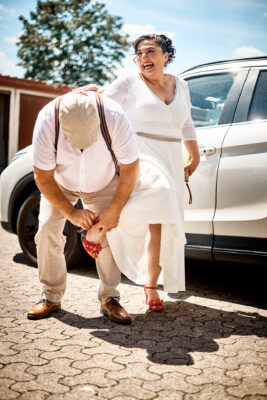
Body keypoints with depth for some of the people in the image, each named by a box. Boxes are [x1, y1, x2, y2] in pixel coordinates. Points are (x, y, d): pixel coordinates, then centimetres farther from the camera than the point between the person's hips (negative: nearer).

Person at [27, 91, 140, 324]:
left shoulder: (115, 118, -36)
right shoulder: (46, 122, -35)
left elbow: (131, 167, -21)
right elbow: (43, 178, -22)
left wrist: (114, 210, -20)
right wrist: (71, 213, -23)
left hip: (103, 182, 0)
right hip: (59, 182, 1)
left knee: (108, 234, -12)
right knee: (47, 231, -10)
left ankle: (109, 299, 2)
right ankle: (52, 297, 5)